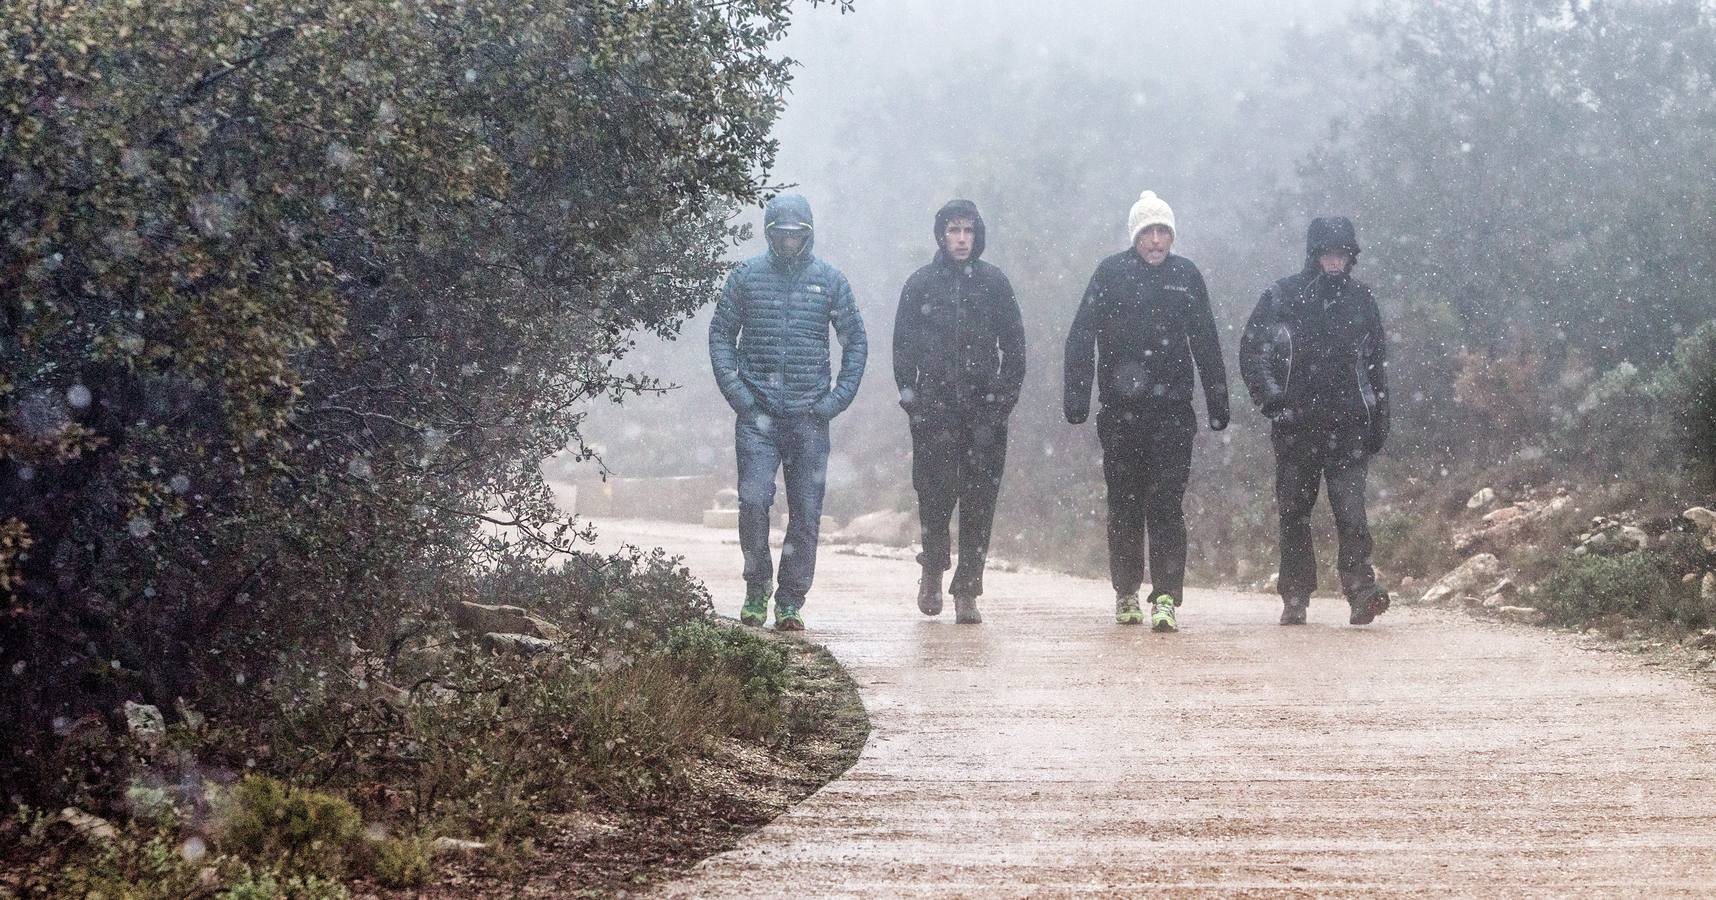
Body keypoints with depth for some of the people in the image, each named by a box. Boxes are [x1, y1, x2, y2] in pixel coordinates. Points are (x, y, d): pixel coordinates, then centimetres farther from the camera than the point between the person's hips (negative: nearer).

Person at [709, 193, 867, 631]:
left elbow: (856, 341, 11)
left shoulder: (830, 280, 6)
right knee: (753, 501, -12)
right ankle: (756, 588, 6)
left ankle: (791, 601, 9)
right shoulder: (746, 276, 5)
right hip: (757, 414, -1)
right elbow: (720, 332, 9)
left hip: (809, 415, 1)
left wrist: (838, 398, 1)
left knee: (806, 512, 0)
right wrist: (733, 388, -3)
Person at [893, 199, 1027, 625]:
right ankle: (933, 569, 20)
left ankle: (967, 590, 1)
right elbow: (903, 343, 9)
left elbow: (1013, 342, 10)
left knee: (979, 501, -3)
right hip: (934, 406, 0)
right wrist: (908, 392, 0)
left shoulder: (994, 283, 8)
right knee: (935, 493, -4)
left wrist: (1007, 391, 0)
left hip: (985, 407, 0)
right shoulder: (920, 284, 7)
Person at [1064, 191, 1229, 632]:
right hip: (1121, 409, 0)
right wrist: (1077, 396, -8)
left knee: (1166, 504, -8)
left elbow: (1206, 344, 14)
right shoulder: (1111, 272, 2)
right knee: (1125, 505, 8)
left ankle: (1166, 597, -11)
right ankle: (1126, 592, 21)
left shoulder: (1186, 275, 7)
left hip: (1172, 409, 0)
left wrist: (1218, 404, 13)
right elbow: (1082, 337, 0)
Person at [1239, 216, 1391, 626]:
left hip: (1348, 427, 0)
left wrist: (1379, 421, 14)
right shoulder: (1282, 297, 2)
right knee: (1294, 514, 4)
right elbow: (1251, 352, 4)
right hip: (1297, 424, 0)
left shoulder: (1360, 298, 10)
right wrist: (1272, 401, -7)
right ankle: (1295, 599, 12)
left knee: (1351, 509, -13)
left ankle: (1361, 591, -18)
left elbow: (1377, 362, 18)